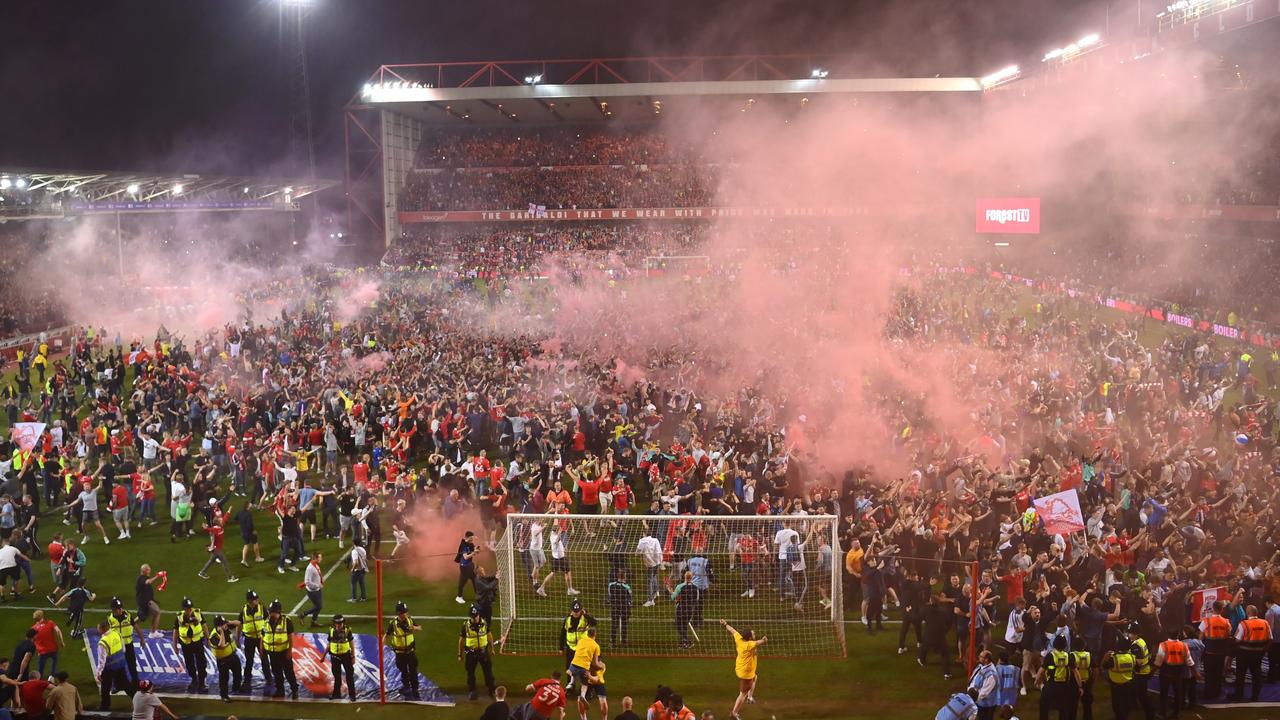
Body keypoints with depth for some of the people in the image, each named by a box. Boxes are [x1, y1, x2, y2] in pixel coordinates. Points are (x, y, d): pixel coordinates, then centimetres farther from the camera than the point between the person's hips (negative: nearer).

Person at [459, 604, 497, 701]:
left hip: (483, 650, 2)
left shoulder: (484, 623, -8)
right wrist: (460, 654, 0)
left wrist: (492, 648, 11)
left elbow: (489, 635, 7)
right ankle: (471, 692, 24)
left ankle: (492, 690, 24)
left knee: (488, 671, 9)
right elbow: (461, 639, -4)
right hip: (471, 652, -1)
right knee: (470, 673, 9)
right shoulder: (466, 625, -14)